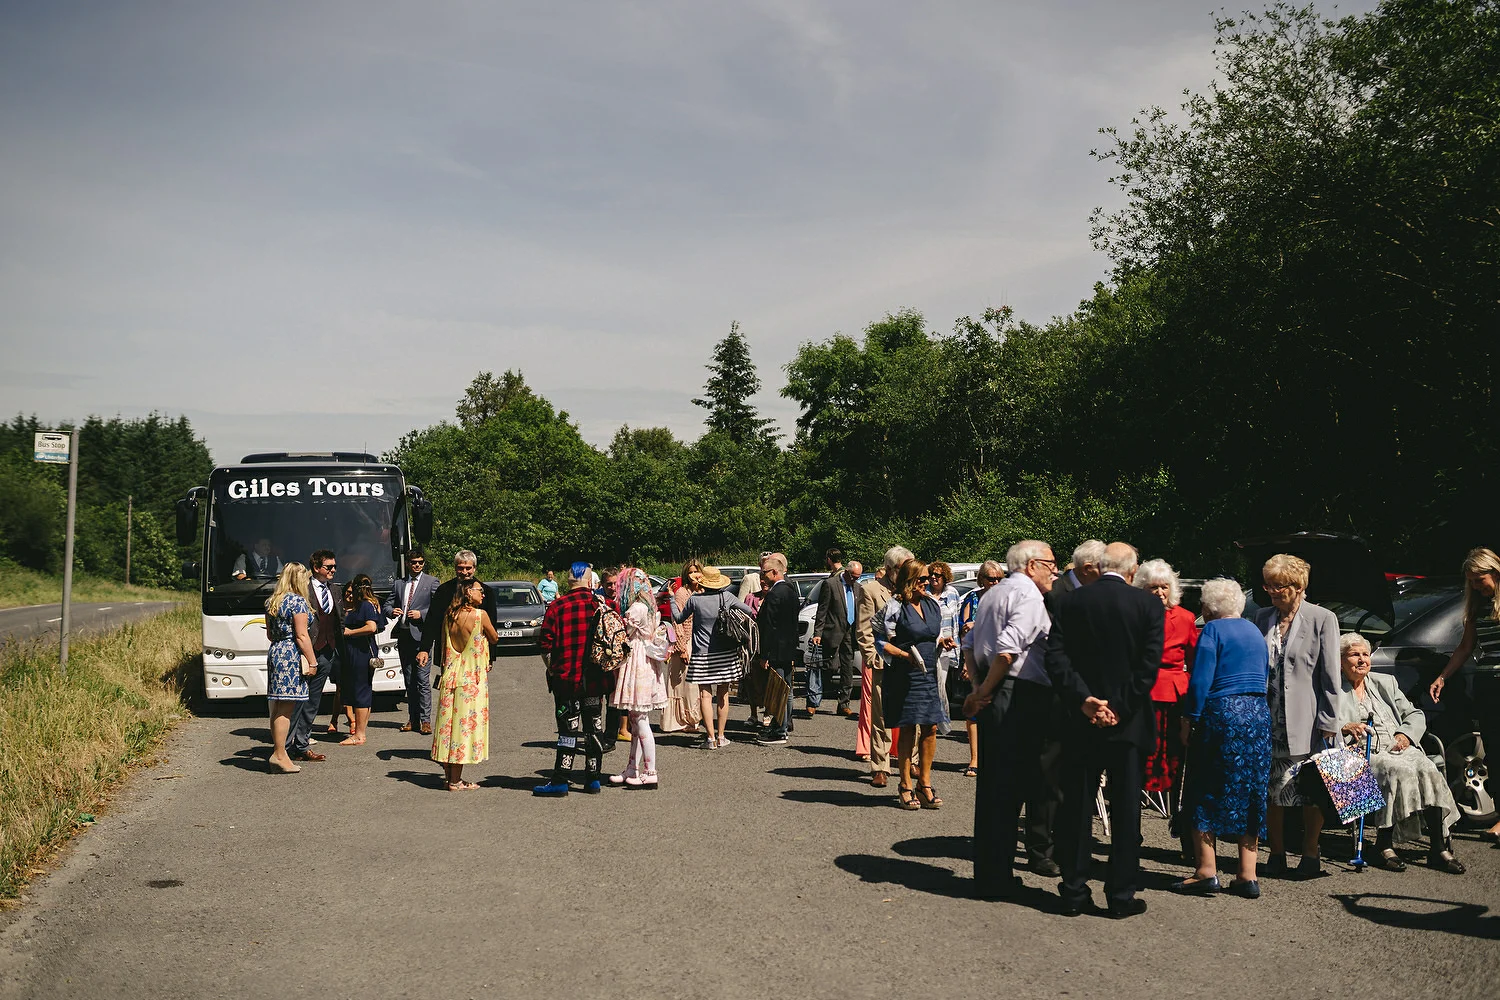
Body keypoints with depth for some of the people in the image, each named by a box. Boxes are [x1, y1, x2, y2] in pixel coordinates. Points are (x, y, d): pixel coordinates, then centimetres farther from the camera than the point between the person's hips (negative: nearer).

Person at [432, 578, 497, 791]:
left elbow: (444, 647, 12)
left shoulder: (449, 616, 6)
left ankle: (449, 776, 18)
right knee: (465, 724, -2)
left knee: (449, 723, 11)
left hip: (450, 676, 6)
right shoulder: (480, 615, -11)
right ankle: (455, 781, 0)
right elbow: (494, 639, 2)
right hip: (471, 678, -6)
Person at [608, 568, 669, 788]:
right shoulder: (648, 608, 14)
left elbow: (624, 636, -11)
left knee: (641, 722, -6)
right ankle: (632, 770, 19)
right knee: (636, 721, 13)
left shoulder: (636, 609, -15)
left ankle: (650, 773, -4)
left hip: (637, 668, -10)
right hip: (645, 668, 10)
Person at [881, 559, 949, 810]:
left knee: (931, 728, 3)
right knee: (908, 730, -1)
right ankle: (905, 786, 11)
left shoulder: (933, 605, 11)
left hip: (929, 674, 6)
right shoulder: (895, 607, -9)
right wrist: (905, 655, -22)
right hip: (904, 676, -6)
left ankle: (925, 783, 15)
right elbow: (881, 642, -11)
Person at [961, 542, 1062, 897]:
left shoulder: (992, 594, 18)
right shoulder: (1028, 594, -10)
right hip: (1020, 698, -9)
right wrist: (984, 692, -13)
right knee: (1009, 788, -4)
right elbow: (1009, 647, -21)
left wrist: (977, 686, 8)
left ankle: (987, 873, 19)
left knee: (991, 786, 12)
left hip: (992, 699, 9)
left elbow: (970, 644, 17)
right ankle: (996, 877, 1)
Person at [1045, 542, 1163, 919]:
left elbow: (1055, 657, -8)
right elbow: (1149, 665, -11)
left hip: (1080, 721, 1)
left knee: (1076, 807, 9)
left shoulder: (1067, 602, 0)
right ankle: (1121, 895, 11)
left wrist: (1083, 699, -12)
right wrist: (1120, 709, -9)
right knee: (1125, 809, 7)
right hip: (1128, 723, -1)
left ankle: (1073, 891, 14)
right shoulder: (1149, 605, -4)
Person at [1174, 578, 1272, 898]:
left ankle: (1207, 871, -2)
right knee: (1250, 794, 9)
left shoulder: (1213, 630, -6)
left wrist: (1188, 720, -9)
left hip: (1222, 715, -7)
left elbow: (1200, 681, -13)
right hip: (1259, 717, 7)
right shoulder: (1255, 632, 16)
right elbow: (1264, 677, 18)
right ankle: (1247, 876, 8)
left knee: (1207, 793, 0)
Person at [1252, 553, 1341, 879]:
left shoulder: (1322, 619, -3)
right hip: (1268, 718, 4)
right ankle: (1277, 853, 16)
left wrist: (1328, 723, -9)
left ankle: (1310, 855, 15)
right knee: (1272, 789, 6)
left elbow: (1330, 676, -4)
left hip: (1306, 722, -4)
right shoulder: (1263, 617, 10)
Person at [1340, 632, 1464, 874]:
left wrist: (1406, 734, 2)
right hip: (1362, 754, -5)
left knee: (1428, 770, -27)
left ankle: (1439, 847, -26)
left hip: (1398, 748, 5)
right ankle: (1384, 845, -30)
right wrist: (1345, 728, -20)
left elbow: (1415, 715, 23)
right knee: (1400, 771, -35)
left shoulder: (1385, 682, 23)